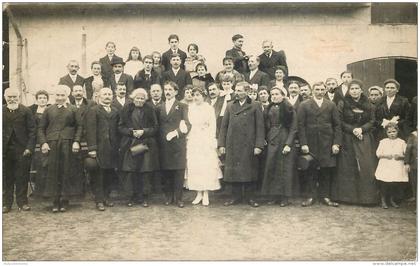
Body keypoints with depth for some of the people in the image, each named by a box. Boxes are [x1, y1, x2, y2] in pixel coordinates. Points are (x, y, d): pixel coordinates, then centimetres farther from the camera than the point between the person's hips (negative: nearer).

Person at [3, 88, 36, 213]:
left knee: (22, 178, 2)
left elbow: (32, 130, 1)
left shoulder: (25, 111, 2)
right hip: (5, 150, 2)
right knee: (6, 178, 6)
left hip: (22, 150, -1)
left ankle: (22, 202, 11)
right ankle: (6, 203, 15)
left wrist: (29, 147, -8)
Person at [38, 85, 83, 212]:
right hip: (51, 145, 1)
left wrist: (76, 141, -6)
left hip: (68, 145, -1)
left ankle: (65, 200, 10)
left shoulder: (73, 110, 9)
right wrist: (43, 142, -2)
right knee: (53, 172, 1)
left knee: (67, 172, 1)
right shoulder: (48, 110, 12)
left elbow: (79, 126, 6)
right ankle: (55, 201, 8)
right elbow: (41, 128, 11)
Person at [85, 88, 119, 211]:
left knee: (110, 174, 9)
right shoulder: (93, 111, 0)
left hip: (112, 148, 5)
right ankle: (99, 200, 8)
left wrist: (118, 146, 5)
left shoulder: (115, 112, 15)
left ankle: (106, 197, 22)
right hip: (99, 148, -5)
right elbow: (90, 130, -8)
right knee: (98, 175, 1)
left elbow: (118, 130, 12)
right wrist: (92, 148, -15)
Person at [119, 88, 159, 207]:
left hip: (146, 145, -1)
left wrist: (143, 131, -13)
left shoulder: (150, 110, 4)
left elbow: (155, 127, 2)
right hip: (130, 145, 1)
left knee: (145, 172, -2)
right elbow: (121, 127, 4)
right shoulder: (126, 109, 5)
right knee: (131, 172, 0)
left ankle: (144, 197, 12)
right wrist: (131, 132, -12)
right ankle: (135, 195, 17)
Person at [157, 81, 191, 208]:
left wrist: (176, 132, -19)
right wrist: (161, 138, -5)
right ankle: (168, 196, 17)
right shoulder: (159, 108, 14)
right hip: (163, 144, 3)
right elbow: (158, 126, 10)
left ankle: (178, 197, 7)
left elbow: (187, 124, -6)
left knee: (179, 171, -2)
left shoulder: (182, 107, 4)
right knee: (166, 171, 6)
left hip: (178, 144, -3)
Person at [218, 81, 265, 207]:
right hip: (232, 145, 3)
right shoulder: (230, 106, 11)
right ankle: (235, 196, 18)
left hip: (249, 145, -3)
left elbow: (260, 127, -2)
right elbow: (224, 126, 10)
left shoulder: (255, 106, 1)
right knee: (233, 171, 6)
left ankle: (250, 197, 15)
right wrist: (221, 144, 4)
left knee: (249, 171, 3)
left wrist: (258, 145, -9)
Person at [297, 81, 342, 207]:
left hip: (327, 144, 1)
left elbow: (337, 125, 7)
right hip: (310, 144, -1)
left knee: (326, 171, 2)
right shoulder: (304, 105, 5)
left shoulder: (331, 105, 10)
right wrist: (303, 143, -8)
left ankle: (325, 196, 12)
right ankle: (310, 196, 9)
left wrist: (336, 143, -2)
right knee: (310, 171, 1)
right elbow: (300, 125, 0)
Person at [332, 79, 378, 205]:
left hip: (365, 140, 2)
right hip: (348, 139, -2)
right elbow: (340, 122, -3)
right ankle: (348, 195, 6)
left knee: (366, 167, -2)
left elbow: (372, 121, 6)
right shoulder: (342, 104, 0)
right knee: (348, 168, -2)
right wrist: (352, 129, -15)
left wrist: (361, 129, -11)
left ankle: (366, 196, 6)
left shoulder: (368, 105, 9)